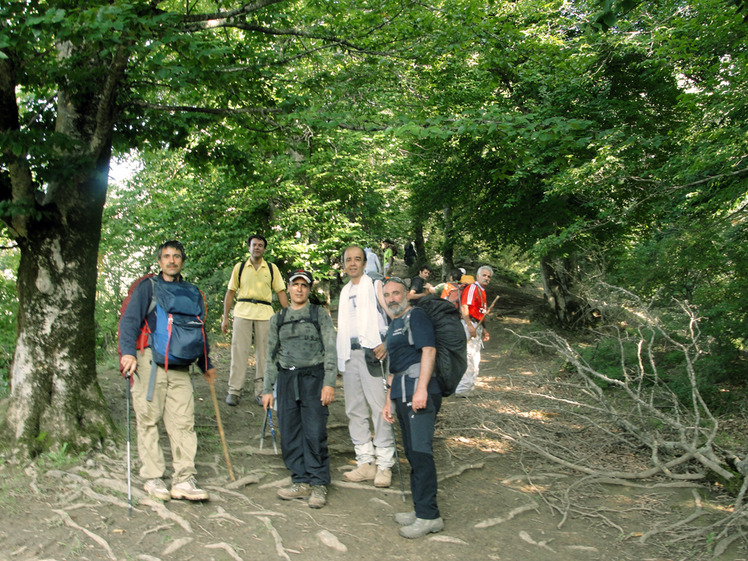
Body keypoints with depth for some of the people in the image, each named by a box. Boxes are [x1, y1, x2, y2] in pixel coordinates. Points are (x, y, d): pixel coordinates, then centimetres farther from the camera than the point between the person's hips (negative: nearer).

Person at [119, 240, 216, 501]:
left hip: (180, 367, 3)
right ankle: (152, 478, 9)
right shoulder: (147, 287, 8)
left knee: (183, 421, -3)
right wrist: (128, 352, -18)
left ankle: (184, 480, -1)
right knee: (148, 419, 0)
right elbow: (130, 320, -3)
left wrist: (206, 365, 28)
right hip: (149, 361, -3)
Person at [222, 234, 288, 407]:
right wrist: (225, 318, 6)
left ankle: (261, 391, 10)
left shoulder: (272, 269, 11)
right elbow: (230, 292, 12)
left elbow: (281, 292, 9)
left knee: (264, 353, 2)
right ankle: (234, 391, 3)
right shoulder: (239, 267, 12)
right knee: (239, 352, -3)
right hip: (242, 313, 0)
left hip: (265, 314, 1)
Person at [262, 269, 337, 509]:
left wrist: (329, 383, -11)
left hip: (313, 377, -4)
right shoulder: (278, 319, 16)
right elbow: (271, 356, 18)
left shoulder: (320, 314, 6)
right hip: (287, 379, 4)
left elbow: (330, 350, -1)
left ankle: (318, 484, 2)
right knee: (290, 434, 3)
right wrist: (267, 389, 13)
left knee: (315, 433, -8)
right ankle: (301, 482, 13)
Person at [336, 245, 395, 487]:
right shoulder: (345, 291, 22)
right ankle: (365, 463, 13)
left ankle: (384, 465, -3)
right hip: (349, 353, 7)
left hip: (371, 350, -7)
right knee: (355, 410, 6)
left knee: (379, 408, -9)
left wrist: (386, 343, -20)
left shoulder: (375, 284, 1)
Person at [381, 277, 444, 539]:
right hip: (402, 395, 10)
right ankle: (420, 509, 17)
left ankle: (429, 516, -8)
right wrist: (389, 401, 24)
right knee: (412, 453, 11)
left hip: (419, 392, -9)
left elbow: (429, 350, -16)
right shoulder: (393, 326, 25)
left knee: (420, 451, -12)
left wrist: (421, 389, -25)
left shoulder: (415, 316, -3)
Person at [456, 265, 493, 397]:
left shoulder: (482, 291, 22)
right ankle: (462, 390, -10)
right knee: (469, 357, -12)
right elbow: (464, 307, -20)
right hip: (470, 325, -10)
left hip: (477, 327, 10)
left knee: (475, 360, 13)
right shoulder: (472, 288, -9)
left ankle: (468, 387, 20)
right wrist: (469, 325, -28)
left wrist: (484, 329, 23)